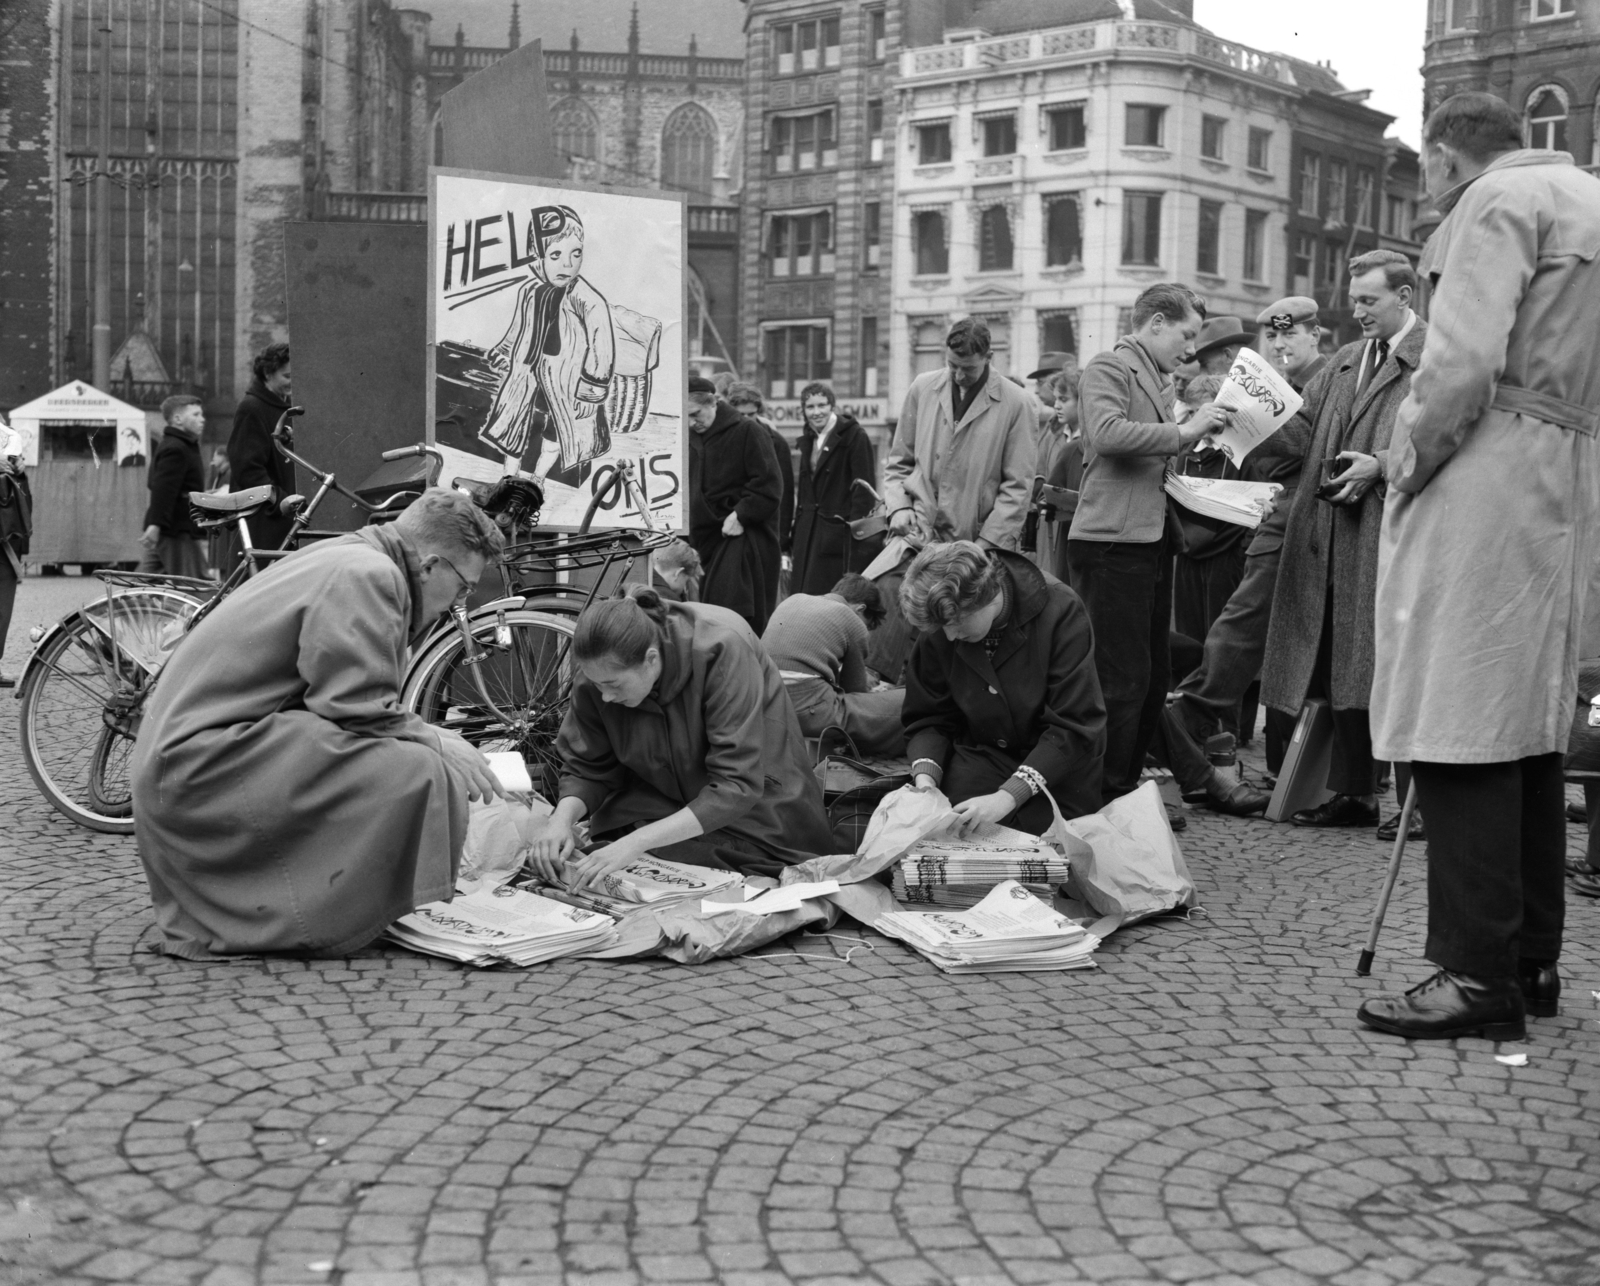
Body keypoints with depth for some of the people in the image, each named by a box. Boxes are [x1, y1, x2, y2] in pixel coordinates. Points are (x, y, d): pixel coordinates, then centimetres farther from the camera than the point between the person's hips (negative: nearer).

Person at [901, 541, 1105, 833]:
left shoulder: (1061, 612, -22)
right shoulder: (938, 631, -9)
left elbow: (1075, 727, -24)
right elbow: (928, 720, 2)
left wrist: (1008, 797, -34)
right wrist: (925, 778, -20)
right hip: (980, 758, 2)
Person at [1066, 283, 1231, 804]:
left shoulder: (1159, 381, 20)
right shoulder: (1108, 368, -5)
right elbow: (1108, 432, -23)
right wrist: (1184, 432, -20)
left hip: (1152, 542, 9)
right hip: (1112, 544, -9)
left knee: (1151, 680, 12)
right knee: (1122, 678, -8)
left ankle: (1126, 789, 21)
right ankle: (1106, 798, -1)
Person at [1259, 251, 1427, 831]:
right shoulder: (1344, 361, 20)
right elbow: (1302, 426, 15)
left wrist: (1380, 465, -19)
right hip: (1331, 535, 7)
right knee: (1342, 671, 9)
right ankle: (1352, 791, 17)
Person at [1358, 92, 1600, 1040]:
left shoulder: (1497, 201, -5)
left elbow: (1465, 362, -18)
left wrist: (1409, 463, -6)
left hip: (1487, 480, -9)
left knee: (1461, 729, -8)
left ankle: (1481, 974, -7)